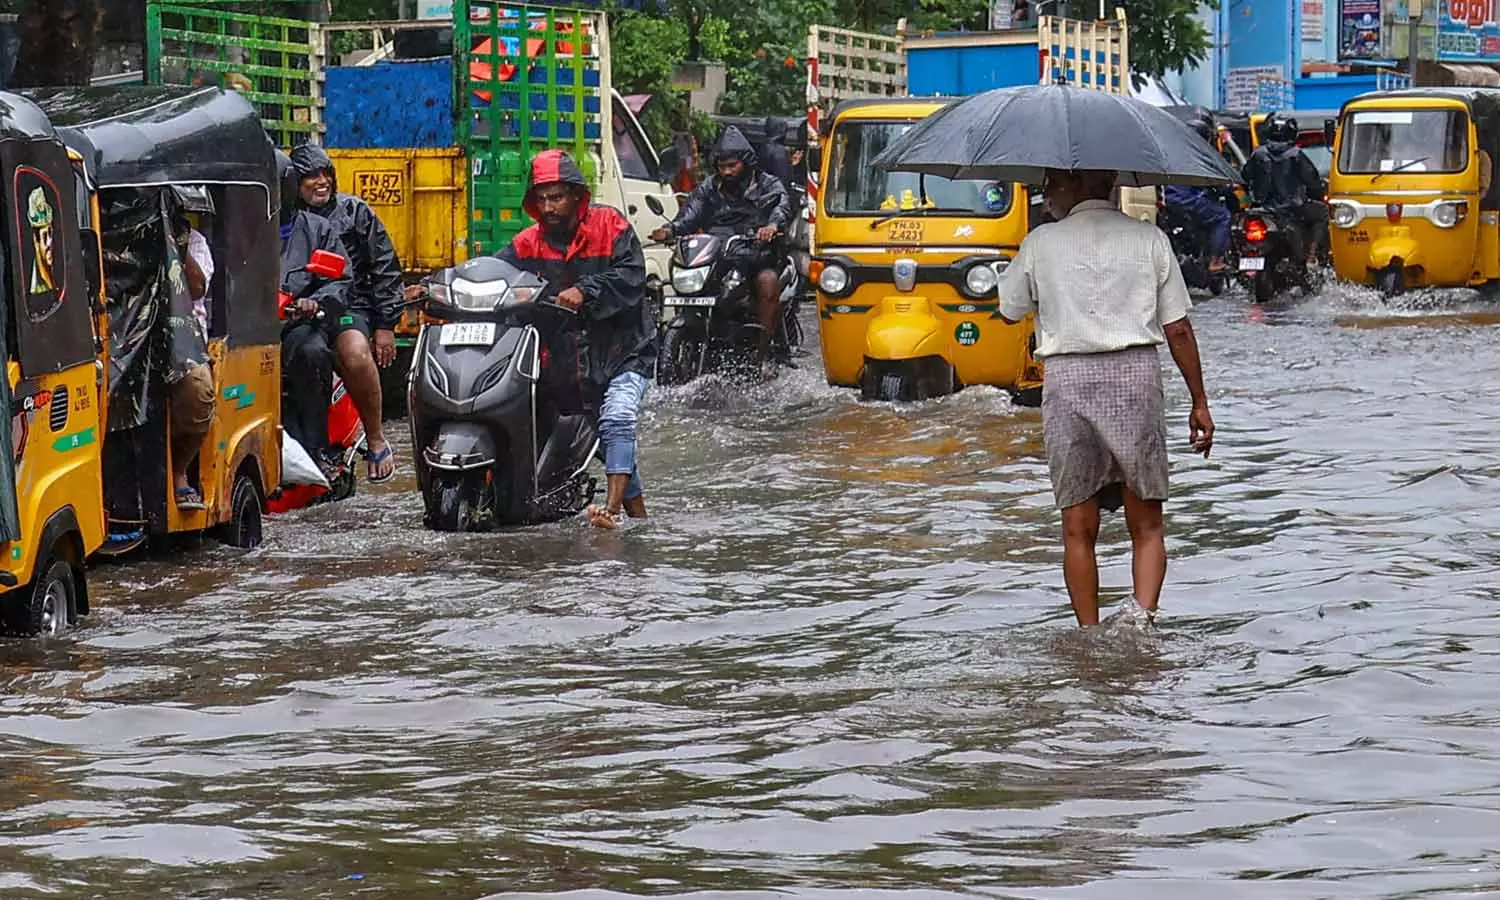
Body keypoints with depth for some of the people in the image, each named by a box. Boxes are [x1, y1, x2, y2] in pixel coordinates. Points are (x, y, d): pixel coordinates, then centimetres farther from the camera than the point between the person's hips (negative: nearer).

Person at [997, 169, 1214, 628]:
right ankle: (1143, 614, -15)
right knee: (1146, 525, 7)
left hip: (1067, 380, 0)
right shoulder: (1149, 238, 5)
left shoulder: (1040, 243, 3)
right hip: (1135, 373, 0)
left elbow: (1008, 312, 14)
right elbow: (1178, 330, 3)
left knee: (1078, 529, 7)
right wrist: (1199, 403, 9)